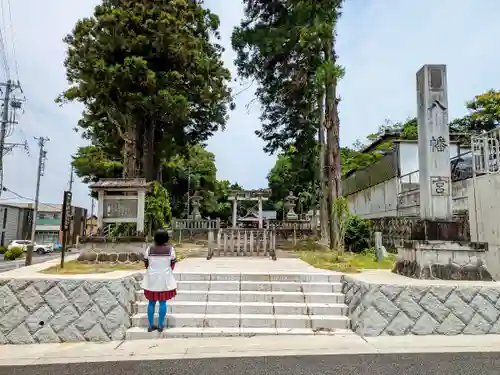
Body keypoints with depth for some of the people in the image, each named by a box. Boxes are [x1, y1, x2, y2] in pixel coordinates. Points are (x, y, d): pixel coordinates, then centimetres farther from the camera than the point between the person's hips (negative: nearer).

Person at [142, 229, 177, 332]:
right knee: (163, 302, 8)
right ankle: (160, 325, 13)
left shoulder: (149, 249, -6)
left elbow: (146, 264, 3)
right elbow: (173, 264, -2)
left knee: (151, 302, 12)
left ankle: (150, 325, 17)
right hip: (164, 279, -1)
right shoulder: (170, 249, -9)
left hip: (151, 279, 2)